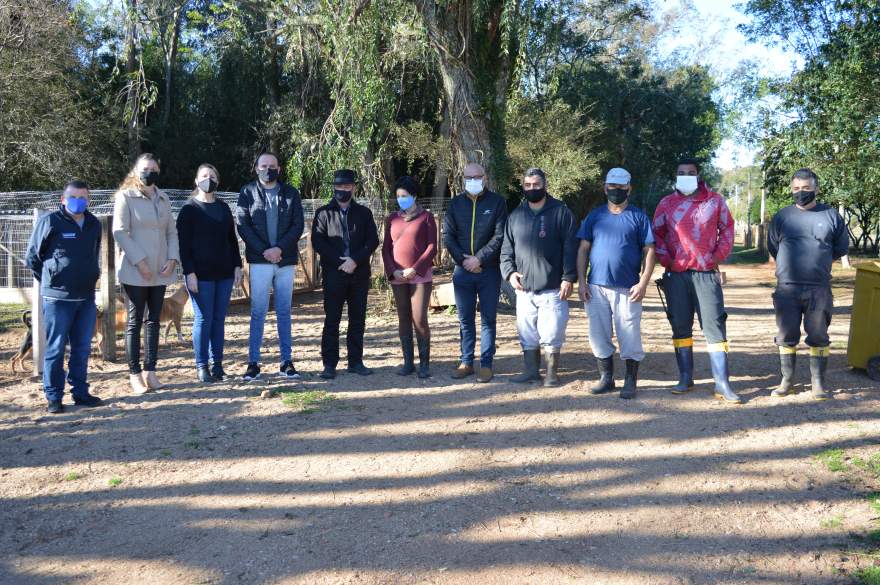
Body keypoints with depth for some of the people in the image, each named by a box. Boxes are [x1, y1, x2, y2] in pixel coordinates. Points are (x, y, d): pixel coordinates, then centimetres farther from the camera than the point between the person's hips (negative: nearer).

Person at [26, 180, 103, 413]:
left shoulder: (94, 224, 8)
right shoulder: (50, 222, -7)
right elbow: (32, 258, 0)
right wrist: (50, 280, 5)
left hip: (86, 297, 5)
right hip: (57, 298, -5)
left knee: (82, 348, 11)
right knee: (55, 348, 2)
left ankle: (80, 393, 21)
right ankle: (54, 398, 11)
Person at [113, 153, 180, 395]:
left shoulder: (163, 199, 14)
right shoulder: (125, 197, -3)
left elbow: (172, 231, 13)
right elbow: (120, 232, -10)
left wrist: (172, 259, -1)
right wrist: (140, 261, -15)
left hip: (160, 271, 5)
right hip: (135, 271, -5)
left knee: (154, 320, 8)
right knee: (135, 321, 0)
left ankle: (150, 370, 15)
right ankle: (134, 374, 6)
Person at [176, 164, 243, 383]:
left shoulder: (223, 208, 14)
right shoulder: (189, 209, 0)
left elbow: (232, 239, 17)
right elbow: (183, 243, -5)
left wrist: (237, 266, 9)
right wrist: (189, 272, -13)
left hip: (224, 274, 5)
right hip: (201, 275, -4)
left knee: (219, 319, 6)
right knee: (203, 319, -3)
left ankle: (217, 364, 13)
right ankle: (201, 366, 6)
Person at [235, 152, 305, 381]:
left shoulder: (291, 193, 9)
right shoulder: (248, 192, 5)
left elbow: (298, 225, 2)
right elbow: (242, 225, -2)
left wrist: (280, 248, -12)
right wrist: (264, 251, -13)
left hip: (286, 260, 2)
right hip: (259, 261, -1)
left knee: (284, 312, 7)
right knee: (258, 312, 0)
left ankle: (286, 362, 11)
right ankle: (253, 362, 6)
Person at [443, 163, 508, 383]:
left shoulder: (497, 202, -1)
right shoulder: (456, 203, 8)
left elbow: (500, 236, -8)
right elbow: (447, 235, 3)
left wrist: (479, 258, -14)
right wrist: (463, 259, -9)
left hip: (489, 270, -3)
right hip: (462, 270, 3)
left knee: (488, 319, 3)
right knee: (465, 319, 9)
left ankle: (486, 364, 8)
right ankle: (466, 362, 18)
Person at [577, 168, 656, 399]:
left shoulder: (638, 217, 5)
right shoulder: (594, 216, 11)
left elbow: (649, 251, 1)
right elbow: (583, 249, 9)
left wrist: (643, 283, -9)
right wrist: (581, 281, -1)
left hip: (628, 288, -2)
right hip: (596, 287, 3)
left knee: (630, 336, -1)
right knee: (599, 336, 7)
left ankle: (630, 382, 11)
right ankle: (606, 378, 20)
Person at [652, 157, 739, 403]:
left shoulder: (715, 201, 5)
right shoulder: (667, 203, 7)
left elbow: (727, 230, 10)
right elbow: (656, 233, 10)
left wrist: (717, 256, 0)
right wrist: (665, 259, -2)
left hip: (707, 274, -1)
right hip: (676, 275, 2)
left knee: (715, 326, -5)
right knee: (680, 327, 7)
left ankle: (722, 384, -2)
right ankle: (685, 379, 18)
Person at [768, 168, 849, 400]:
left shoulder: (831, 215, 5)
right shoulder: (782, 216, 7)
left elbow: (841, 247, 13)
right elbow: (772, 247, 17)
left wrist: (817, 260, 12)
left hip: (819, 289, -1)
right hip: (786, 288, 1)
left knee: (819, 337, 3)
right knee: (786, 337, 4)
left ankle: (818, 383, 9)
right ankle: (786, 381, 13)